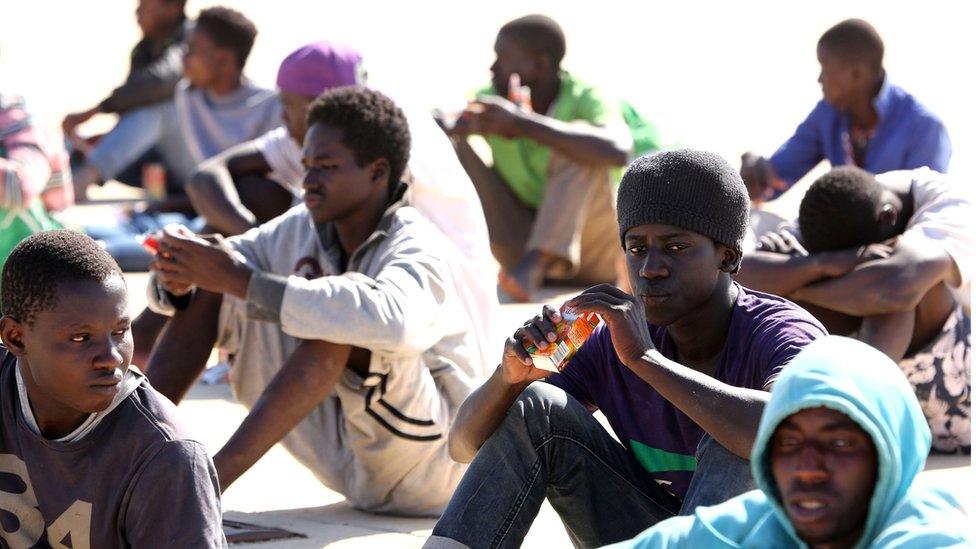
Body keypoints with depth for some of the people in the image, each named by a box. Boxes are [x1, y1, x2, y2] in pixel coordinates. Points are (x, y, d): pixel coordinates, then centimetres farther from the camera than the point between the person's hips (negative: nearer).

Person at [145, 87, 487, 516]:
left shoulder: (416, 248, -19)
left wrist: (240, 280, -41)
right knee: (209, 287, 1)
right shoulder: (303, 230, 2)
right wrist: (177, 282, -23)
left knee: (340, 300, -33)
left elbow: (390, 319, -43)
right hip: (343, 458, 7)